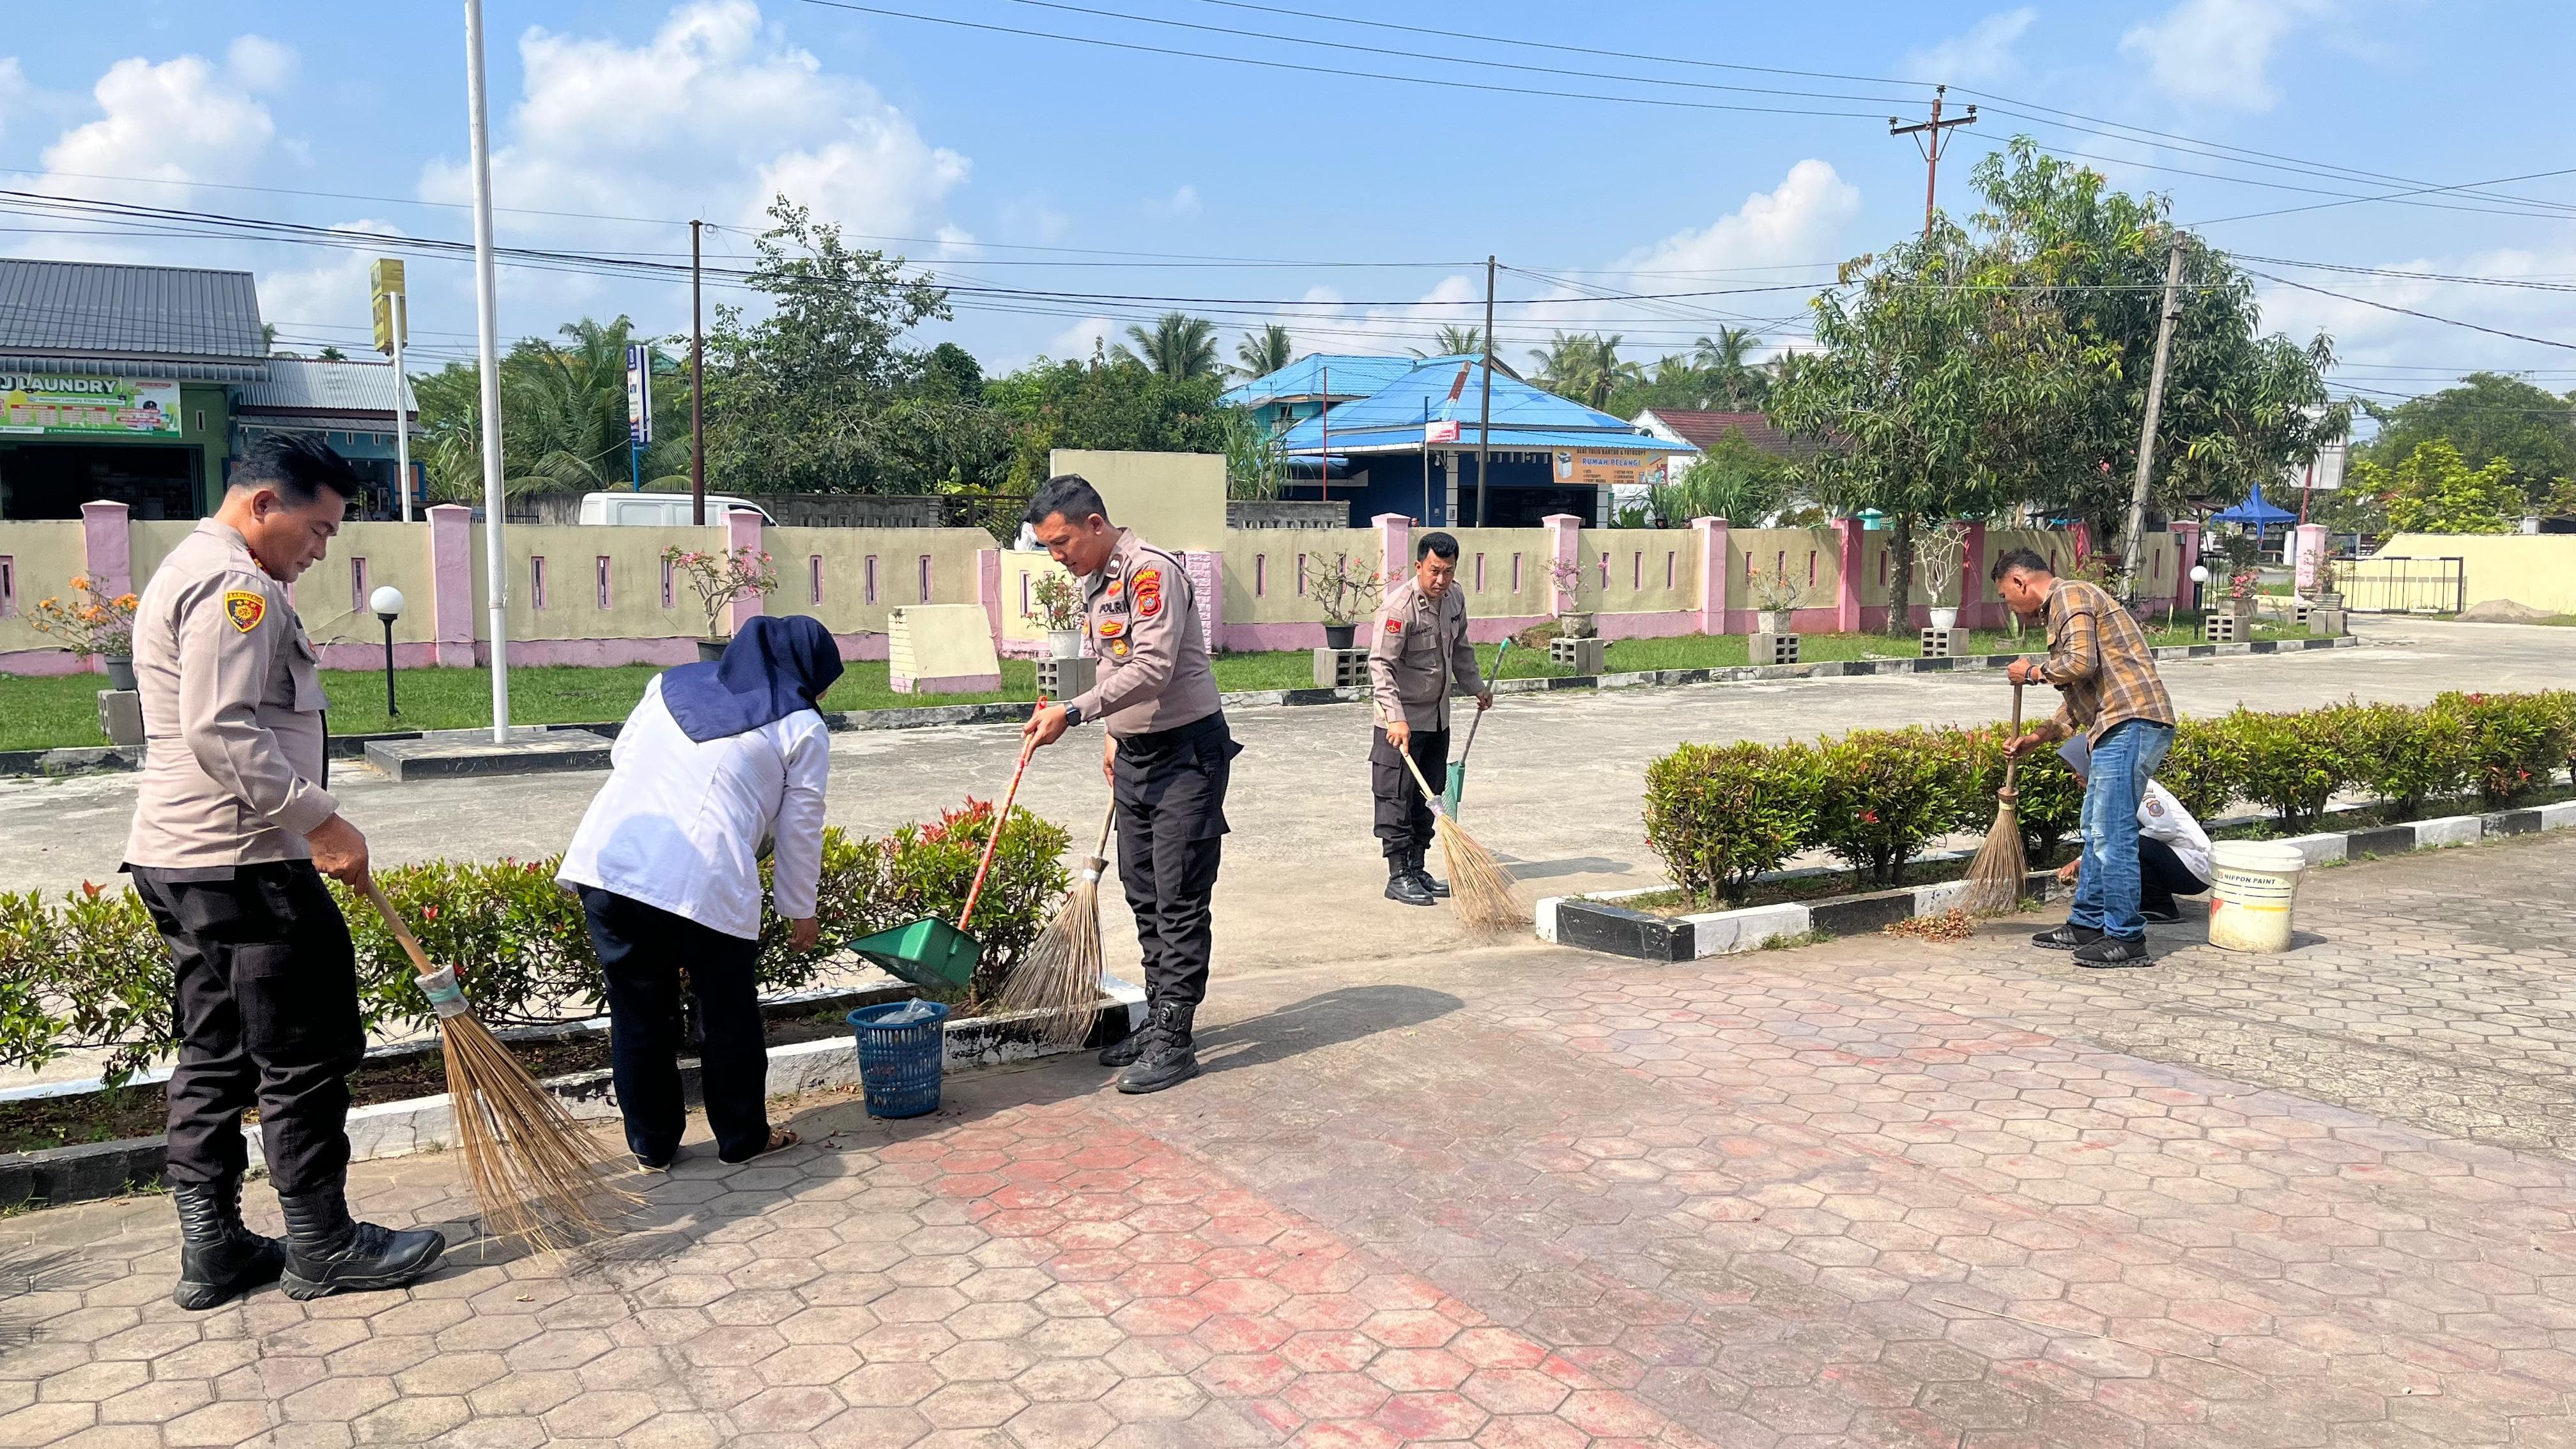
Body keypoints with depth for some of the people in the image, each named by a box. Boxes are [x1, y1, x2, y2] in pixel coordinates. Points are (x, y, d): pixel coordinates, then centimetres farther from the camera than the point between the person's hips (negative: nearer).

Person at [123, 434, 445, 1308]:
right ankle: (322, 1246, 8)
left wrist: (304, 823, 24)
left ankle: (211, 1248, 21)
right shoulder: (235, 585, -15)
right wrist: (320, 820, -22)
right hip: (246, 864, -11)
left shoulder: (186, 572, 21)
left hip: (180, 859, 11)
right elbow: (225, 731, -25)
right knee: (307, 1056, -1)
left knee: (214, 1057, 14)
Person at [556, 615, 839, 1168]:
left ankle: (651, 1143, 28)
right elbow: (800, 828, 9)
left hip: (608, 862, 5)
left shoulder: (672, 682, 21)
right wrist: (801, 910, 20)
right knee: (728, 1017, 14)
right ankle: (743, 1137, 27)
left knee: (638, 1013, 17)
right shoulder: (803, 728, 7)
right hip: (705, 883, -5)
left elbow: (620, 755, 28)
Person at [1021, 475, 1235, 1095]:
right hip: (1135, 755, 9)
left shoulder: (1152, 571, -19)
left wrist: (1073, 712, -30)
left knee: (1179, 900, -6)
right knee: (1143, 897, 13)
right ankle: (1158, 1022, 23)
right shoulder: (1093, 580, 11)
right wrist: (1114, 735, 18)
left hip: (1187, 752, -9)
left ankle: (1174, 1040, -1)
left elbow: (1151, 670, -28)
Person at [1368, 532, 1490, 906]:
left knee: (1427, 797, 12)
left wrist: (1475, 686, 29)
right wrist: (1396, 718, -35)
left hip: (1438, 716, 8)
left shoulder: (1455, 597, 2)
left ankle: (1417, 869, 21)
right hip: (1403, 721, -8)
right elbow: (1381, 665, -27)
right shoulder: (1400, 606, -22)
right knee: (1398, 798, -4)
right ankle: (1398, 877, 1)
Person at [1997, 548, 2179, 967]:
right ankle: (2087, 925, 23)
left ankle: (2126, 939, -4)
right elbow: (2079, 696, 29)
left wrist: (2033, 671, -4)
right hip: (2122, 726, 11)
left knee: (2112, 834, -9)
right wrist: (2035, 739, 25)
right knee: (2096, 831, 16)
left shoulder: (2069, 595, -6)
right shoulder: (2062, 607, 26)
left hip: (2132, 722, -11)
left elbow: (2081, 662, -21)